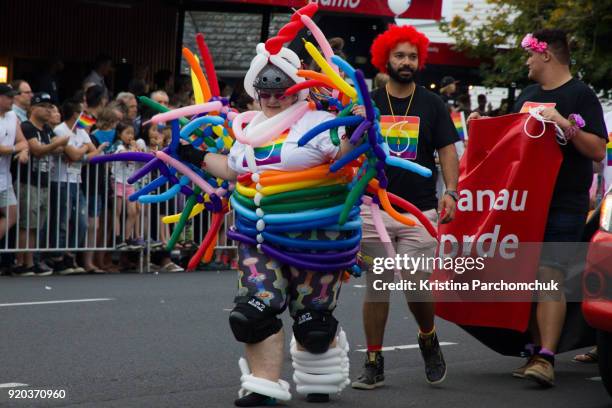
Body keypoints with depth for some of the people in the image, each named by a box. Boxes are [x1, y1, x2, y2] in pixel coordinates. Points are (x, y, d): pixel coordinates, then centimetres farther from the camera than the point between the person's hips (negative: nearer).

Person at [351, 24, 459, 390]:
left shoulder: (432, 105, 7)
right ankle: (374, 364, 8)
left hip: (420, 210, -1)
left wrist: (450, 191, -10)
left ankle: (428, 340, 24)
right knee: (376, 285, 1)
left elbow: (448, 151, 4)